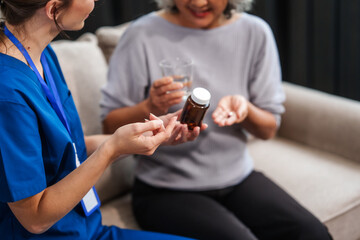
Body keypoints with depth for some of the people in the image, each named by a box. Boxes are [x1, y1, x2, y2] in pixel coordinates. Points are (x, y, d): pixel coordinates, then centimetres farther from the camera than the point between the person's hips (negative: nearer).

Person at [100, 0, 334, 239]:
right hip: (167, 190, -4)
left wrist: (244, 109, -18)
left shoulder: (255, 32, 0)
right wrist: (150, 108, -27)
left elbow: (268, 130, 4)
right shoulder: (144, 35, -11)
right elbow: (111, 126, -8)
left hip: (238, 177, 4)